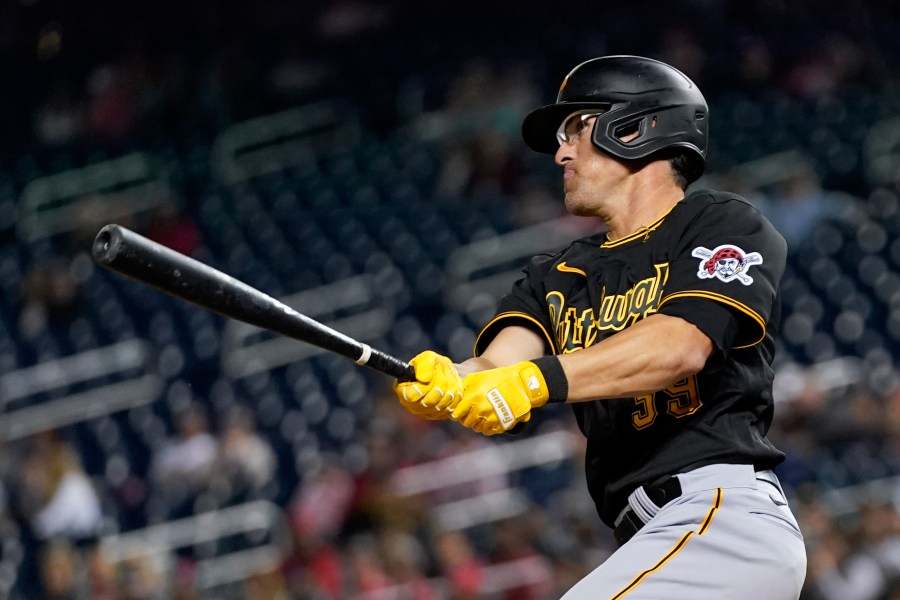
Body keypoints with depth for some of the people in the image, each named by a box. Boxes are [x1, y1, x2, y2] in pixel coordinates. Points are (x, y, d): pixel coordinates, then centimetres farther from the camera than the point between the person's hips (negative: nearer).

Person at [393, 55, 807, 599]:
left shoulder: (726, 226, 4)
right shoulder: (557, 278, 23)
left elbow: (681, 345, -14)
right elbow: (499, 363, 4)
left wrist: (538, 380, -27)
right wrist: (444, 384, -20)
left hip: (725, 511, -7)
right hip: (652, 543, 7)